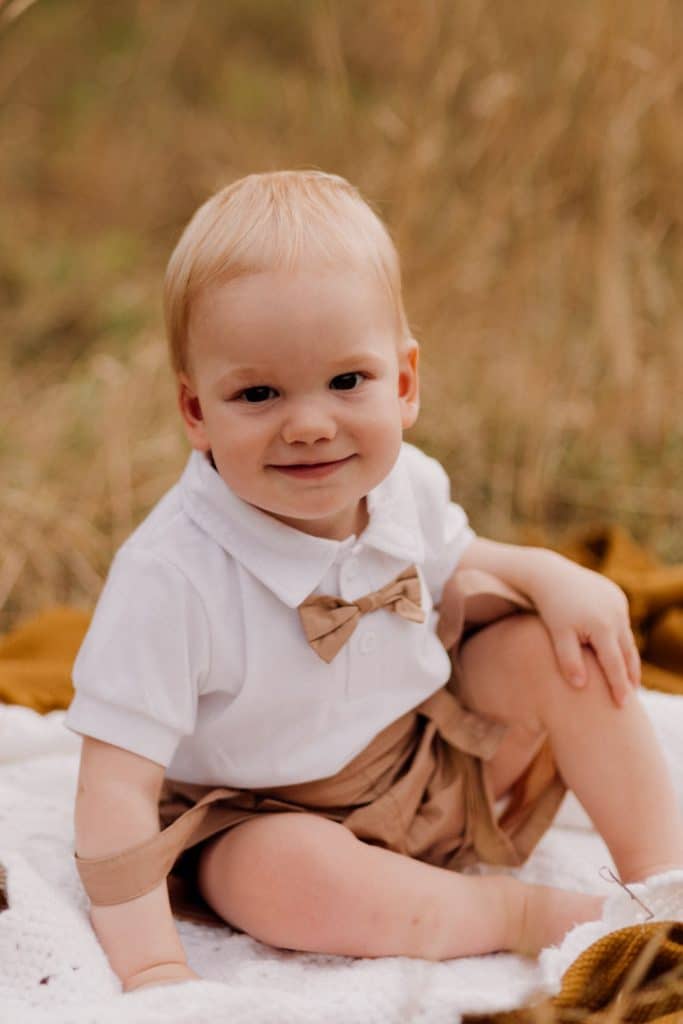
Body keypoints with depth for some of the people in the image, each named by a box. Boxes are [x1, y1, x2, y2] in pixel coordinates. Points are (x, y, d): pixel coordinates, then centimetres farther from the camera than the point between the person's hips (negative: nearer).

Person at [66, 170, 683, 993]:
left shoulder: (406, 485, -12)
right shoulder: (170, 578, -30)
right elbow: (117, 786, -28)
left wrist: (548, 576, -9)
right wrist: (154, 970, -35)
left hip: (435, 757, 6)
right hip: (263, 821, -5)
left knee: (549, 648, -10)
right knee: (290, 872, -37)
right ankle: (520, 912, -15)